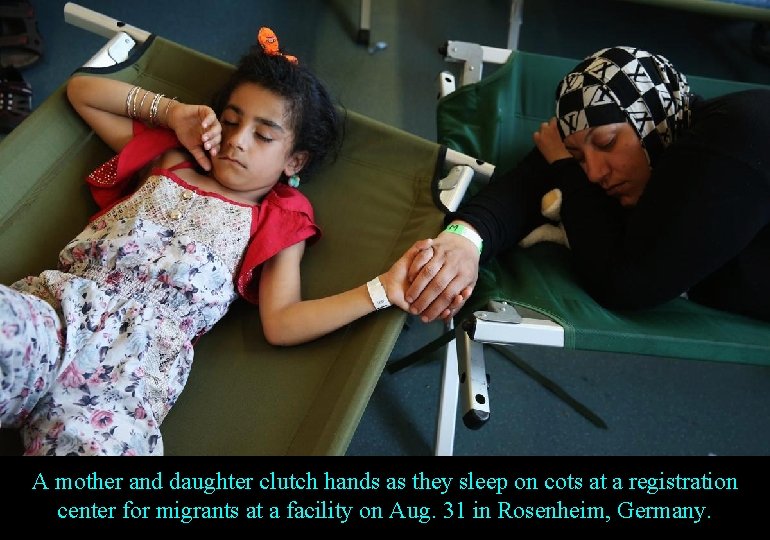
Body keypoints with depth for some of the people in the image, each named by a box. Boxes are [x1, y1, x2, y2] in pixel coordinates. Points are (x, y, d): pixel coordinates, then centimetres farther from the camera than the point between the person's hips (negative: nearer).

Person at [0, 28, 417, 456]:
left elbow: (281, 322, 2)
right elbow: (80, 90, 33)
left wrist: (383, 289, -9)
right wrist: (171, 111, 19)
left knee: (99, 442, -35)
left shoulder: (279, 224, 16)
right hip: (53, 304, 2)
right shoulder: (167, 158, 26)